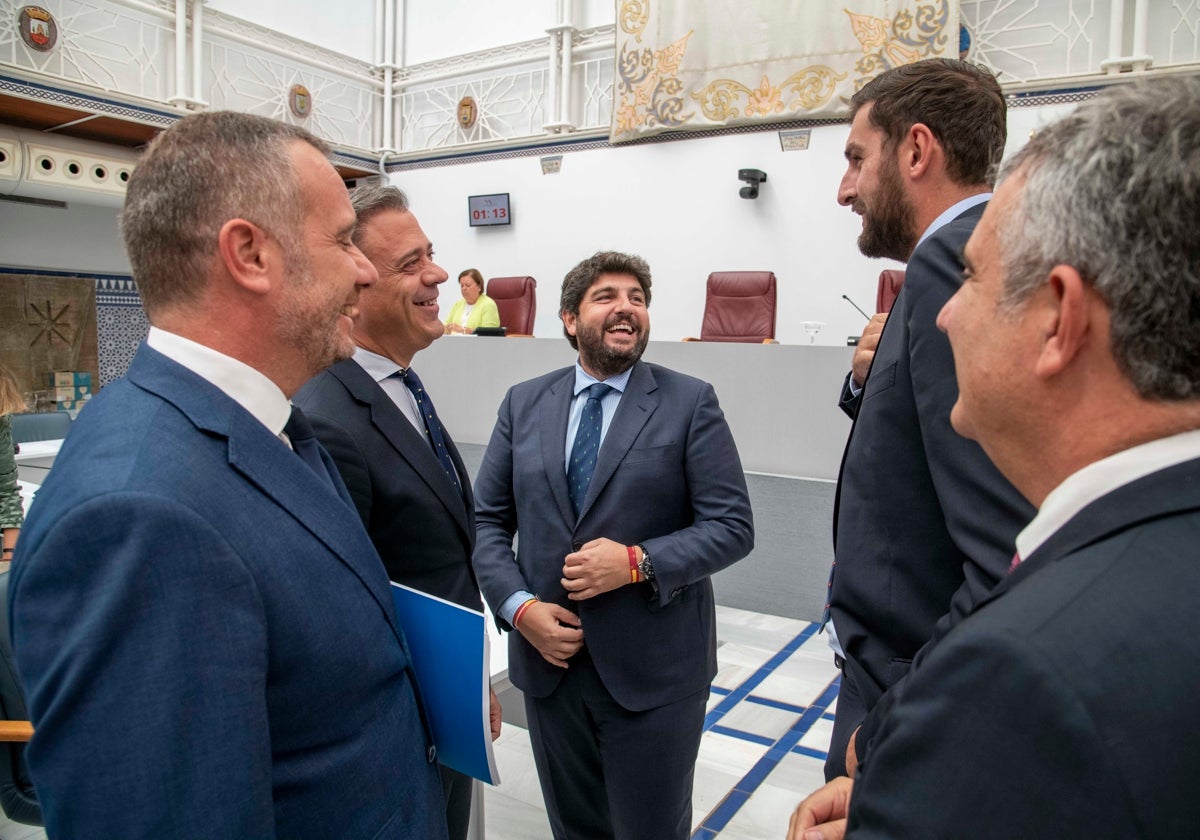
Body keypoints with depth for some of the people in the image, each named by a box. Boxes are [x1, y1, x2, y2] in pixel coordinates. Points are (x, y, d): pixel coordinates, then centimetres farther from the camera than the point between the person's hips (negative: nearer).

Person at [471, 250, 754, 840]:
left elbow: (732, 526, -9)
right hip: (548, 659, 3)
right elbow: (488, 521, 4)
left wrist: (637, 562, -21)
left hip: (654, 670, -3)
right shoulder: (523, 404, 4)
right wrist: (519, 606, -10)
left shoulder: (690, 403, -6)